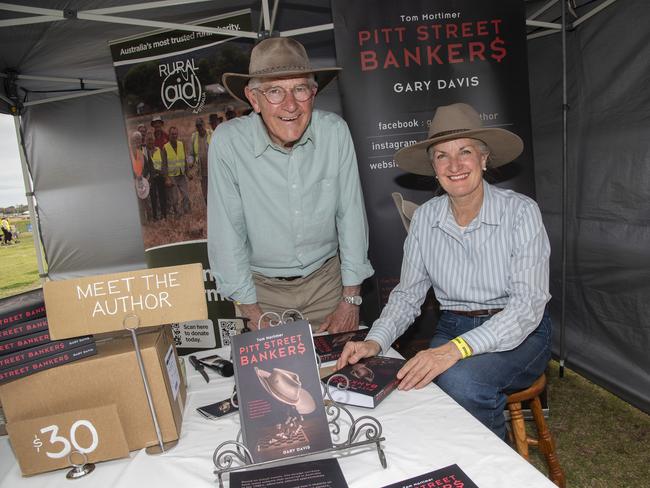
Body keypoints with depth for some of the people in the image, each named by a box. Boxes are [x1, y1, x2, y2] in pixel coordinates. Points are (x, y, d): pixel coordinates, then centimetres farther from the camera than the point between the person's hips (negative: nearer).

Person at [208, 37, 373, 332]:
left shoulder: (335, 132, -12)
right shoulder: (228, 141, -18)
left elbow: (351, 215, -6)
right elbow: (226, 232, -13)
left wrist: (351, 299, -4)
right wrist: (254, 314, -11)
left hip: (326, 278, 2)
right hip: (262, 286, -1)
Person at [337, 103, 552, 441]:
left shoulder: (521, 212, -12)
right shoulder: (425, 217, 0)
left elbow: (528, 304, -20)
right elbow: (408, 294, 3)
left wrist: (456, 349, -33)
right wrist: (375, 342, -16)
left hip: (520, 335, -2)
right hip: (452, 330, 3)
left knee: (461, 380, -32)